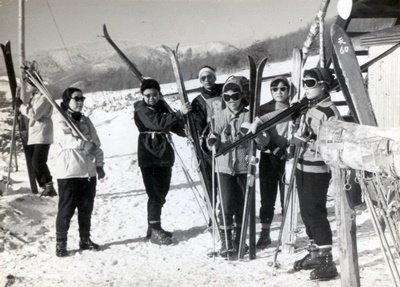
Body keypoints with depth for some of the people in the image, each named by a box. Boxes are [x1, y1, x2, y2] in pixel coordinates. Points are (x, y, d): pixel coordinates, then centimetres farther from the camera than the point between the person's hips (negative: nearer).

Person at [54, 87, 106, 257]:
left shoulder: (86, 121, 11)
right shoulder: (62, 122, -7)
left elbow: (96, 143, 14)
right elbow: (66, 140, -25)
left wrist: (99, 164, 9)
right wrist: (85, 144, -37)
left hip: (88, 172, 6)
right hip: (69, 173, -6)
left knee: (86, 209, 13)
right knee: (66, 210, -1)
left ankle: (85, 239, 25)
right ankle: (61, 243, 7)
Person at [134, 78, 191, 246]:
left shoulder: (162, 106, 12)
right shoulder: (142, 110, -12)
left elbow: (171, 125, 22)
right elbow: (157, 122, -30)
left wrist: (187, 132, 4)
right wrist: (179, 114, -38)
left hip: (164, 156, 8)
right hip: (149, 157, -8)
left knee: (161, 193, 13)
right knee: (155, 194, -9)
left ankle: (155, 228, 25)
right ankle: (155, 232, -2)